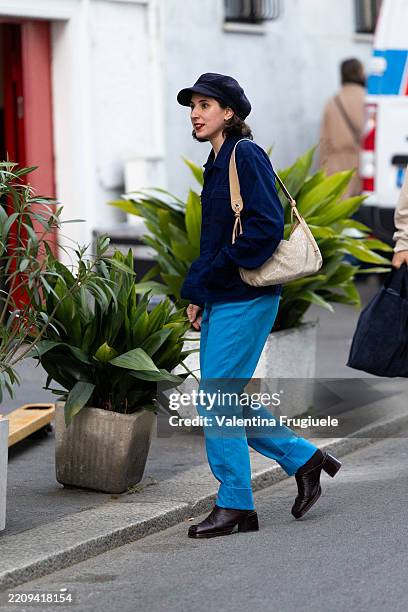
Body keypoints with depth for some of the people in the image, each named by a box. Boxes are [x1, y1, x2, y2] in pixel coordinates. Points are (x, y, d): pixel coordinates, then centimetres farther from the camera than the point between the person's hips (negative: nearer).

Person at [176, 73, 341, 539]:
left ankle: (234, 506, 3)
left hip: (244, 299, -9)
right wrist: (198, 293, 11)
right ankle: (304, 459, 24)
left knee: (217, 402, -6)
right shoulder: (218, 163, 16)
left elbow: (266, 226, -21)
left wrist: (205, 278, -18)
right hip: (220, 300, 9)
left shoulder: (246, 156, -12)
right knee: (225, 403, 12)